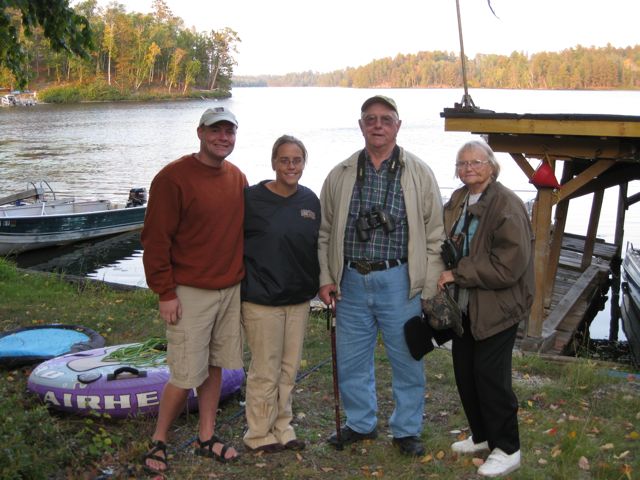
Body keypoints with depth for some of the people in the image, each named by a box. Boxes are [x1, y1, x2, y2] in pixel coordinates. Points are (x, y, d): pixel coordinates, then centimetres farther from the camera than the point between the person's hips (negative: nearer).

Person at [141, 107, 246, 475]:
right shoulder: (174, 178, -12)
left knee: (215, 366, 13)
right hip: (190, 293, -6)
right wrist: (166, 293, -13)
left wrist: (246, 279, 15)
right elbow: (156, 239, -12)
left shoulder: (237, 178, 8)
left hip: (232, 290, 6)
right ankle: (159, 442, 18)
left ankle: (207, 438, 27)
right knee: (186, 375, -2)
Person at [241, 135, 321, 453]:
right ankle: (259, 434, 21)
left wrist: (320, 282, 10)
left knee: (289, 369, 15)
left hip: (298, 298, 5)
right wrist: (246, 285, -7)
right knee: (265, 371, 5)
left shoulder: (310, 200, 5)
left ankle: (282, 428, 30)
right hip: (262, 299, -5)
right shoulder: (252, 199, -10)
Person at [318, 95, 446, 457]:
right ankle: (361, 423, 33)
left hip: (398, 282, -2)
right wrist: (326, 277, 3)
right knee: (352, 360, 12)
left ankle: (407, 430, 27)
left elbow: (435, 235, -1)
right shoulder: (341, 175, 6)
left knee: (407, 360, 8)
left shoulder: (419, 174, -1)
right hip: (351, 281, 3)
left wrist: (430, 290, -4)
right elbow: (325, 232, 11)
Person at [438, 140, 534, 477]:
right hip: (464, 305, 8)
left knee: (491, 375, -3)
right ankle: (482, 436, 33)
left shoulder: (508, 206, -16)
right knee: (464, 371, 14)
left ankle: (507, 450, 14)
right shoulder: (457, 201, 8)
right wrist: (444, 274, -1)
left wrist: (458, 273, -19)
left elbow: (508, 265, -22)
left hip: (497, 307, -8)